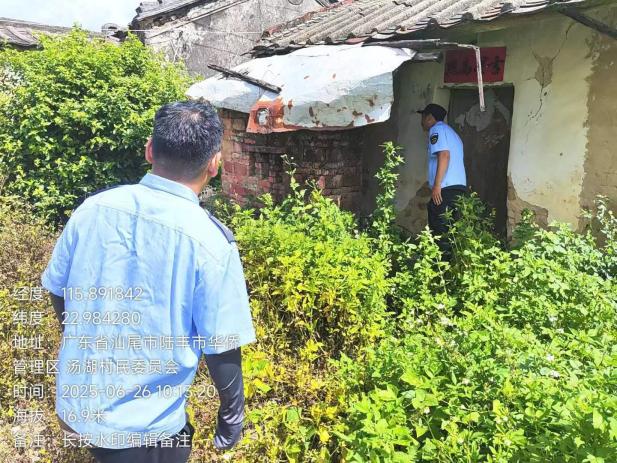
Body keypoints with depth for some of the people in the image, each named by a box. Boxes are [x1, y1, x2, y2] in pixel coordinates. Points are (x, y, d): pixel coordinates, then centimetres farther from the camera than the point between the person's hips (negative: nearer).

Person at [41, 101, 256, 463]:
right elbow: (222, 350, -16)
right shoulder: (210, 241, -22)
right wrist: (232, 417, 1)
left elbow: (59, 294, 4)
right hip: (144, 428, -4)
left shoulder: (92, 208, -9)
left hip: (75, 404, 4)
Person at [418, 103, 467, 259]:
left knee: (440, 231, -9)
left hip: (446, 188, -9)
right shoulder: (451, 132, 28)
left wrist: (437, 185, -20)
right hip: (459, 186, 9)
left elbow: (444, 155, -16)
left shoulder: (437, 129, -1)